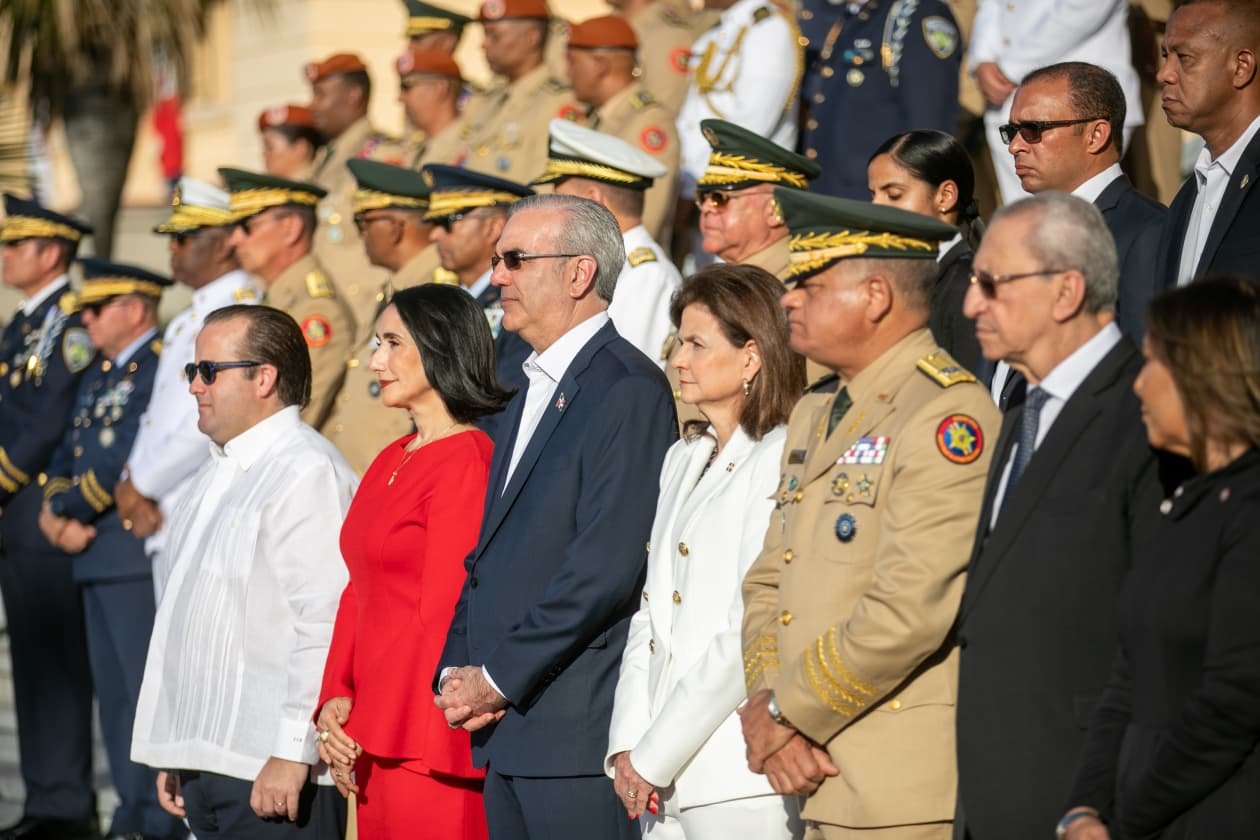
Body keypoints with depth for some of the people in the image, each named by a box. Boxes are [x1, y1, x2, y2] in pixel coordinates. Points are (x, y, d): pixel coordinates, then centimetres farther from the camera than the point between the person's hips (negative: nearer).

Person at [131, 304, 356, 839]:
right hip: (205, 767, 9)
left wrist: (292, 753, -21)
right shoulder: (216, 475, 20)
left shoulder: (307, 473, -13)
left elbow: (324, 625, -20)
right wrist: (174, 756, 21)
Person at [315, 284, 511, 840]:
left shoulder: (465, 461, -12)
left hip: (423, 739, -8)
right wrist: (335, 699, 1)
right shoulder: (390, 462, 14)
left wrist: (374, 732, -13)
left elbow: (446, 612, -15)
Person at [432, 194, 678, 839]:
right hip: (507, 736, 9)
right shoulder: (531, 394, 20)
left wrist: (498, 678, -14)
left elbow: (608, 567, -19)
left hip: (580, 734, -9)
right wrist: (456, 671, 6)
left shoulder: (628, 390, -10)